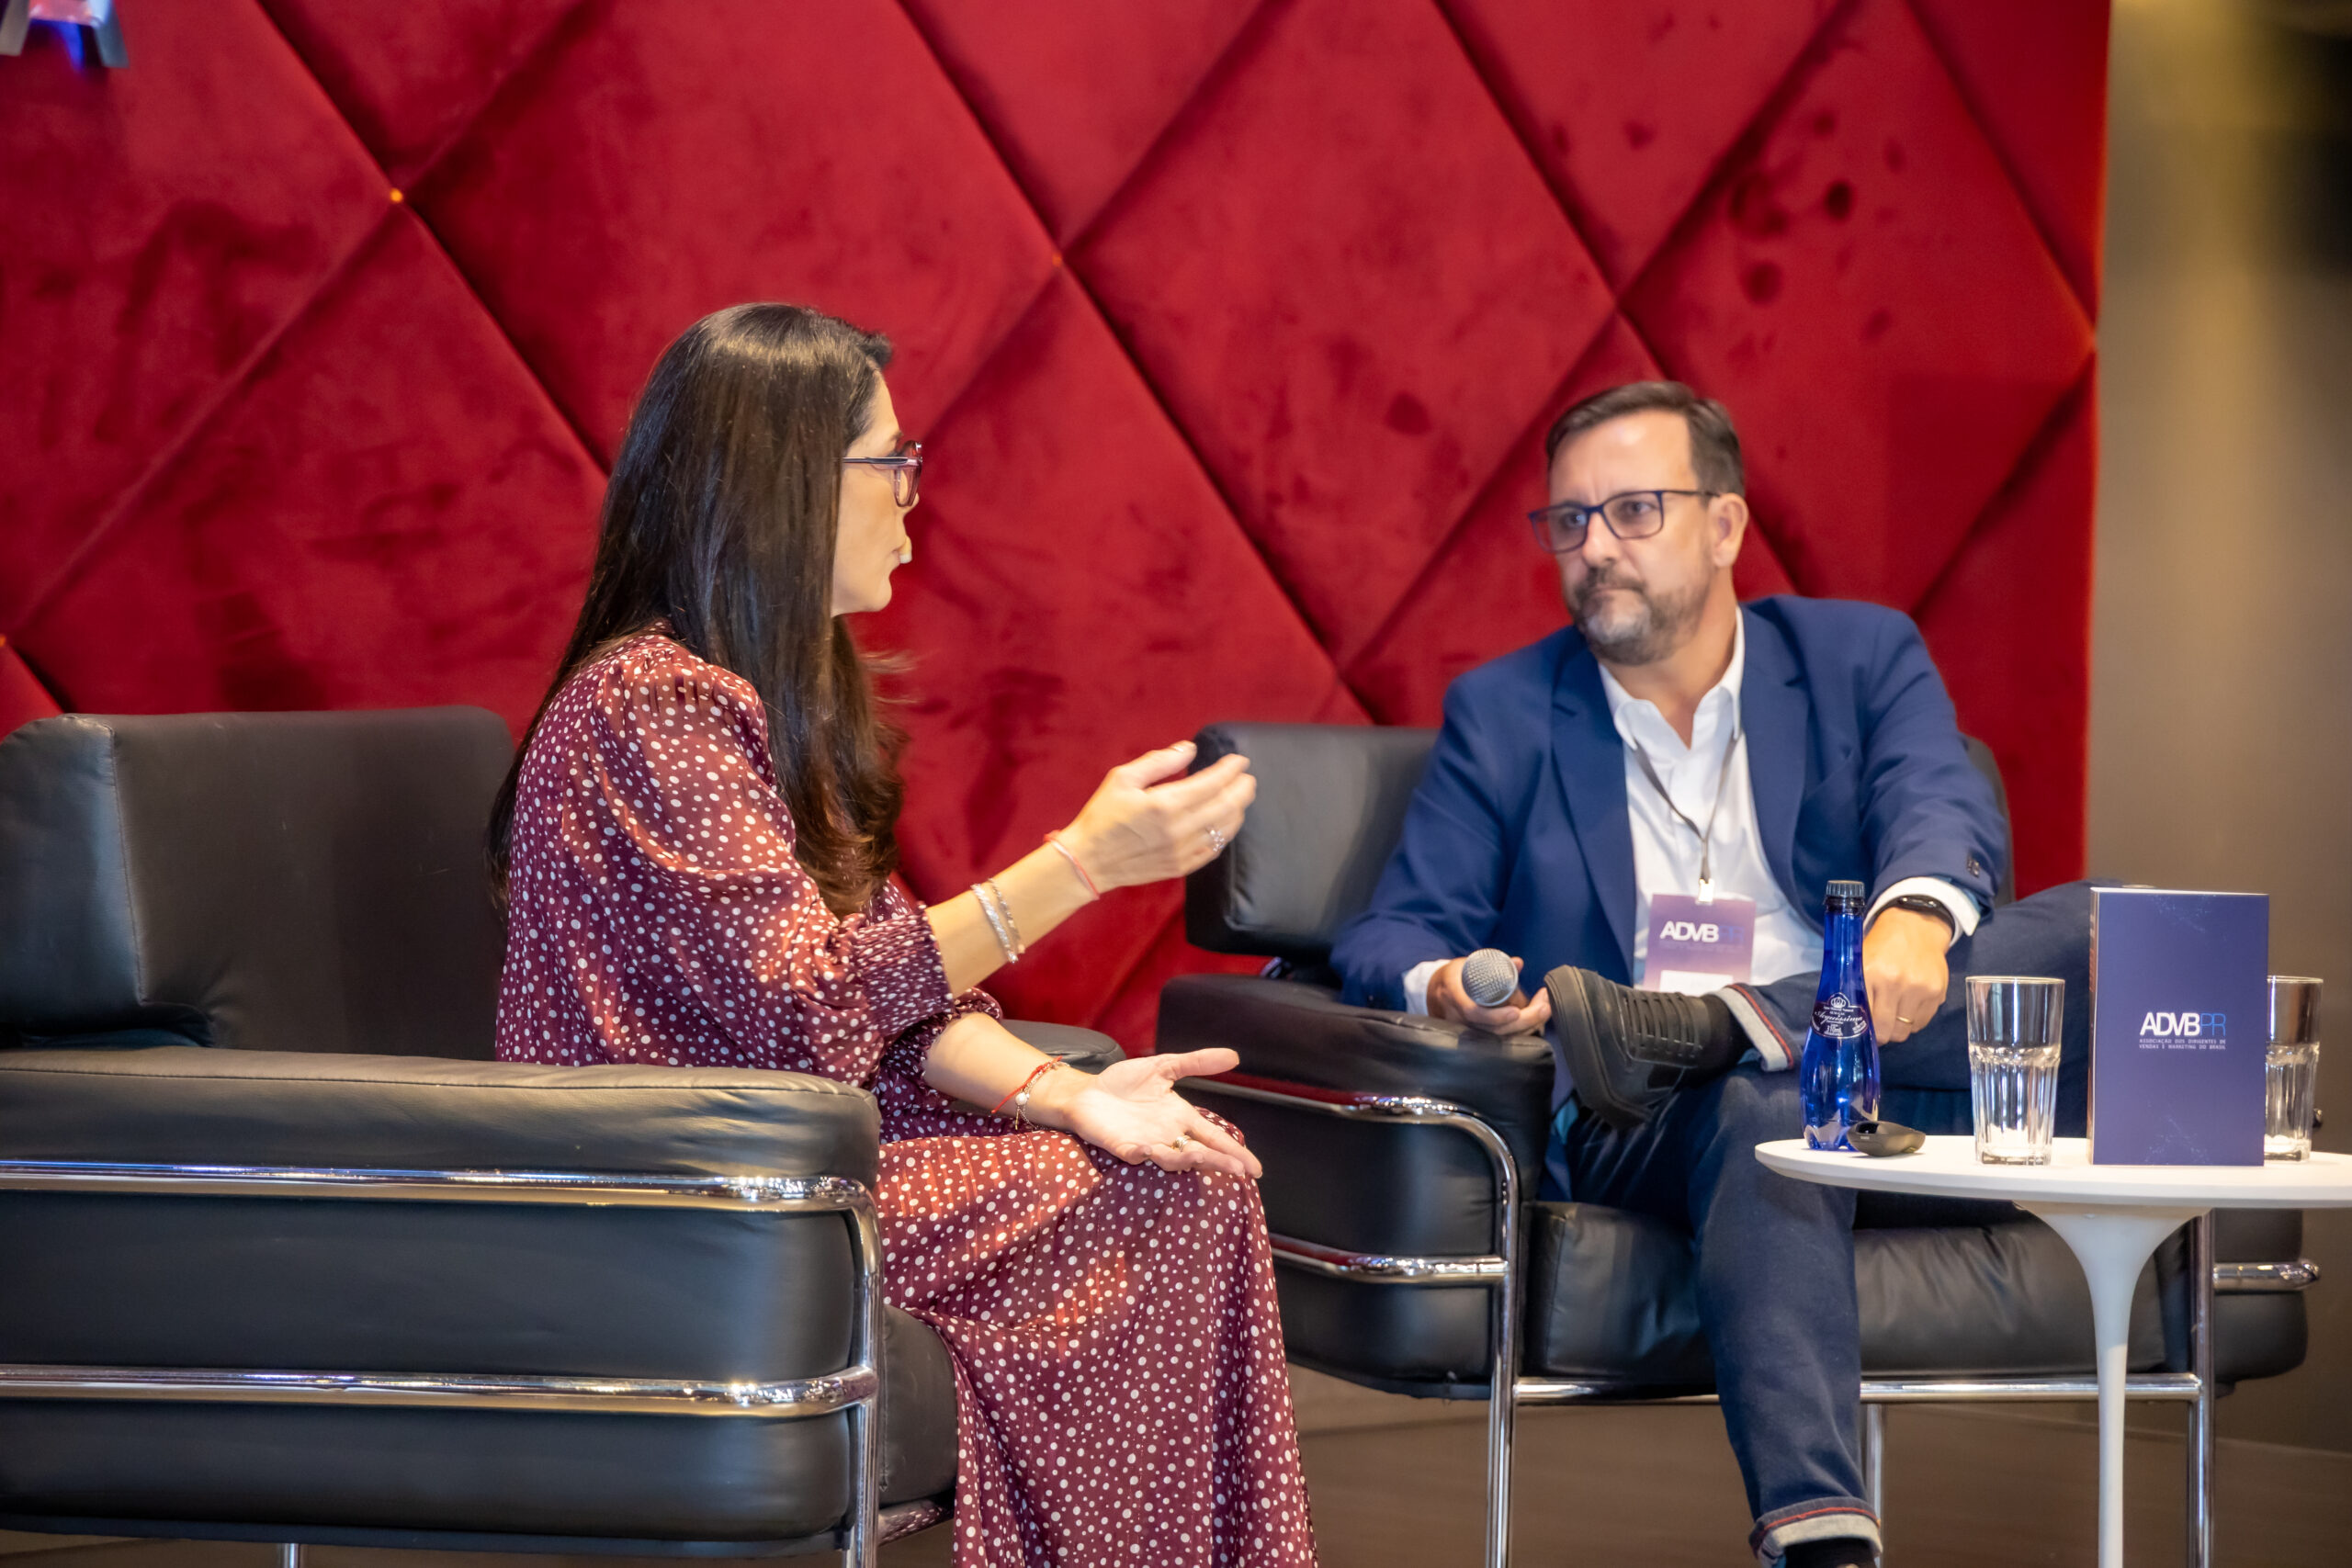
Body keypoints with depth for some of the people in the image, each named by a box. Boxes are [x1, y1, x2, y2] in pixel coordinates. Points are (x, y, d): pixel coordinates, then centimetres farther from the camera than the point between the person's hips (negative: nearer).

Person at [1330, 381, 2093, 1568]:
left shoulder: (1861, 656, 14)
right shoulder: (1502, 713, 14)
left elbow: (1942, 806, -6)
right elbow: (1395, 934, 8)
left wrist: (1917, 914, -32)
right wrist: (1445, 990, -19)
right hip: (1630, 1124, -2)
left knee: (2098, 929, -22)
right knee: (1769, 1115, -39)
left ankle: (1732, 1018, -30)